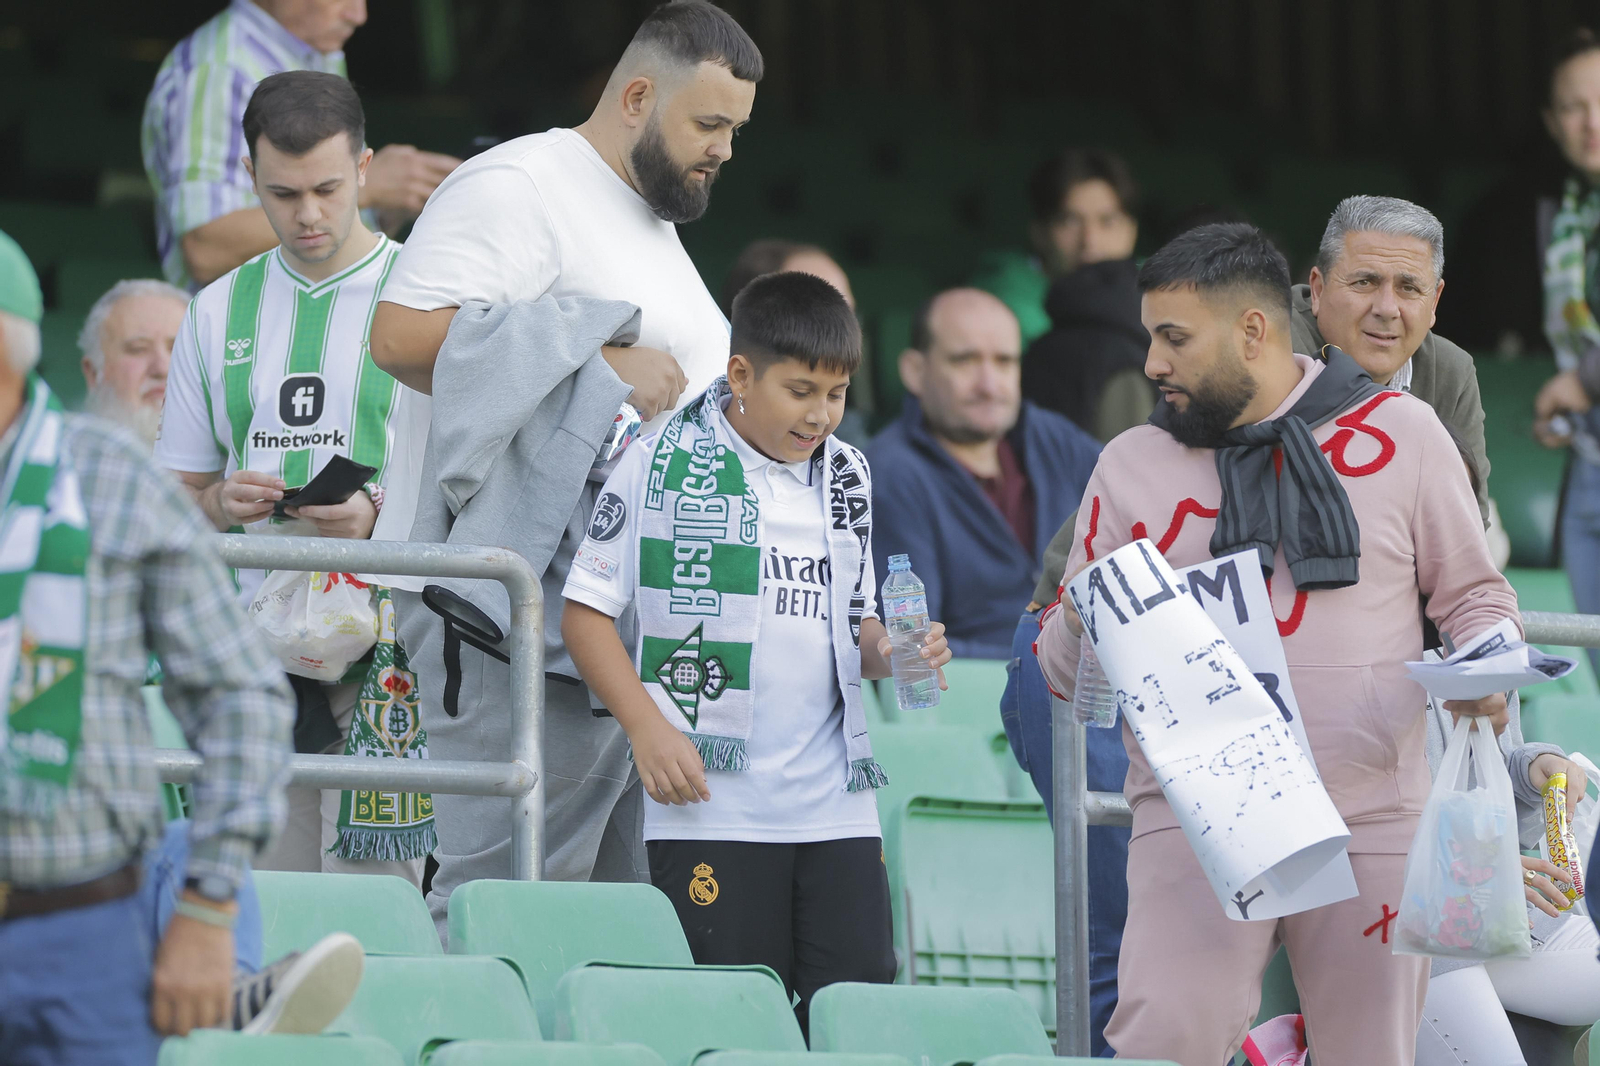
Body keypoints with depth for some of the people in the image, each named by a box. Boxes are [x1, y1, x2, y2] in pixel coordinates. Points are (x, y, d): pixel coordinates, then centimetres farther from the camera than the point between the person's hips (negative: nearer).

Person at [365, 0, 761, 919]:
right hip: (513, 616, -10)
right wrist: (599, 366, -19)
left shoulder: (653, 225, 26)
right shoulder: (521, 188, -7)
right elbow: (403, 334, -21)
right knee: (501, 911, -13)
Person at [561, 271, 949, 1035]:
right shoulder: (663, 466, -2)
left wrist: (889, 652, -2)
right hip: (711, 807, -5)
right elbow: (587, 609, -2)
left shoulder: (845, 478, 13)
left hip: (836, 806, 5)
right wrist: (648, 728, -12)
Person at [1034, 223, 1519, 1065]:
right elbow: (1064, 671, 12)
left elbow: (1471, 592, 14)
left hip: (1370, 816, 0)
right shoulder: (1131, 465, 10)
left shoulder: (1401, 432, 6)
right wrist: (1088, 624, -11)